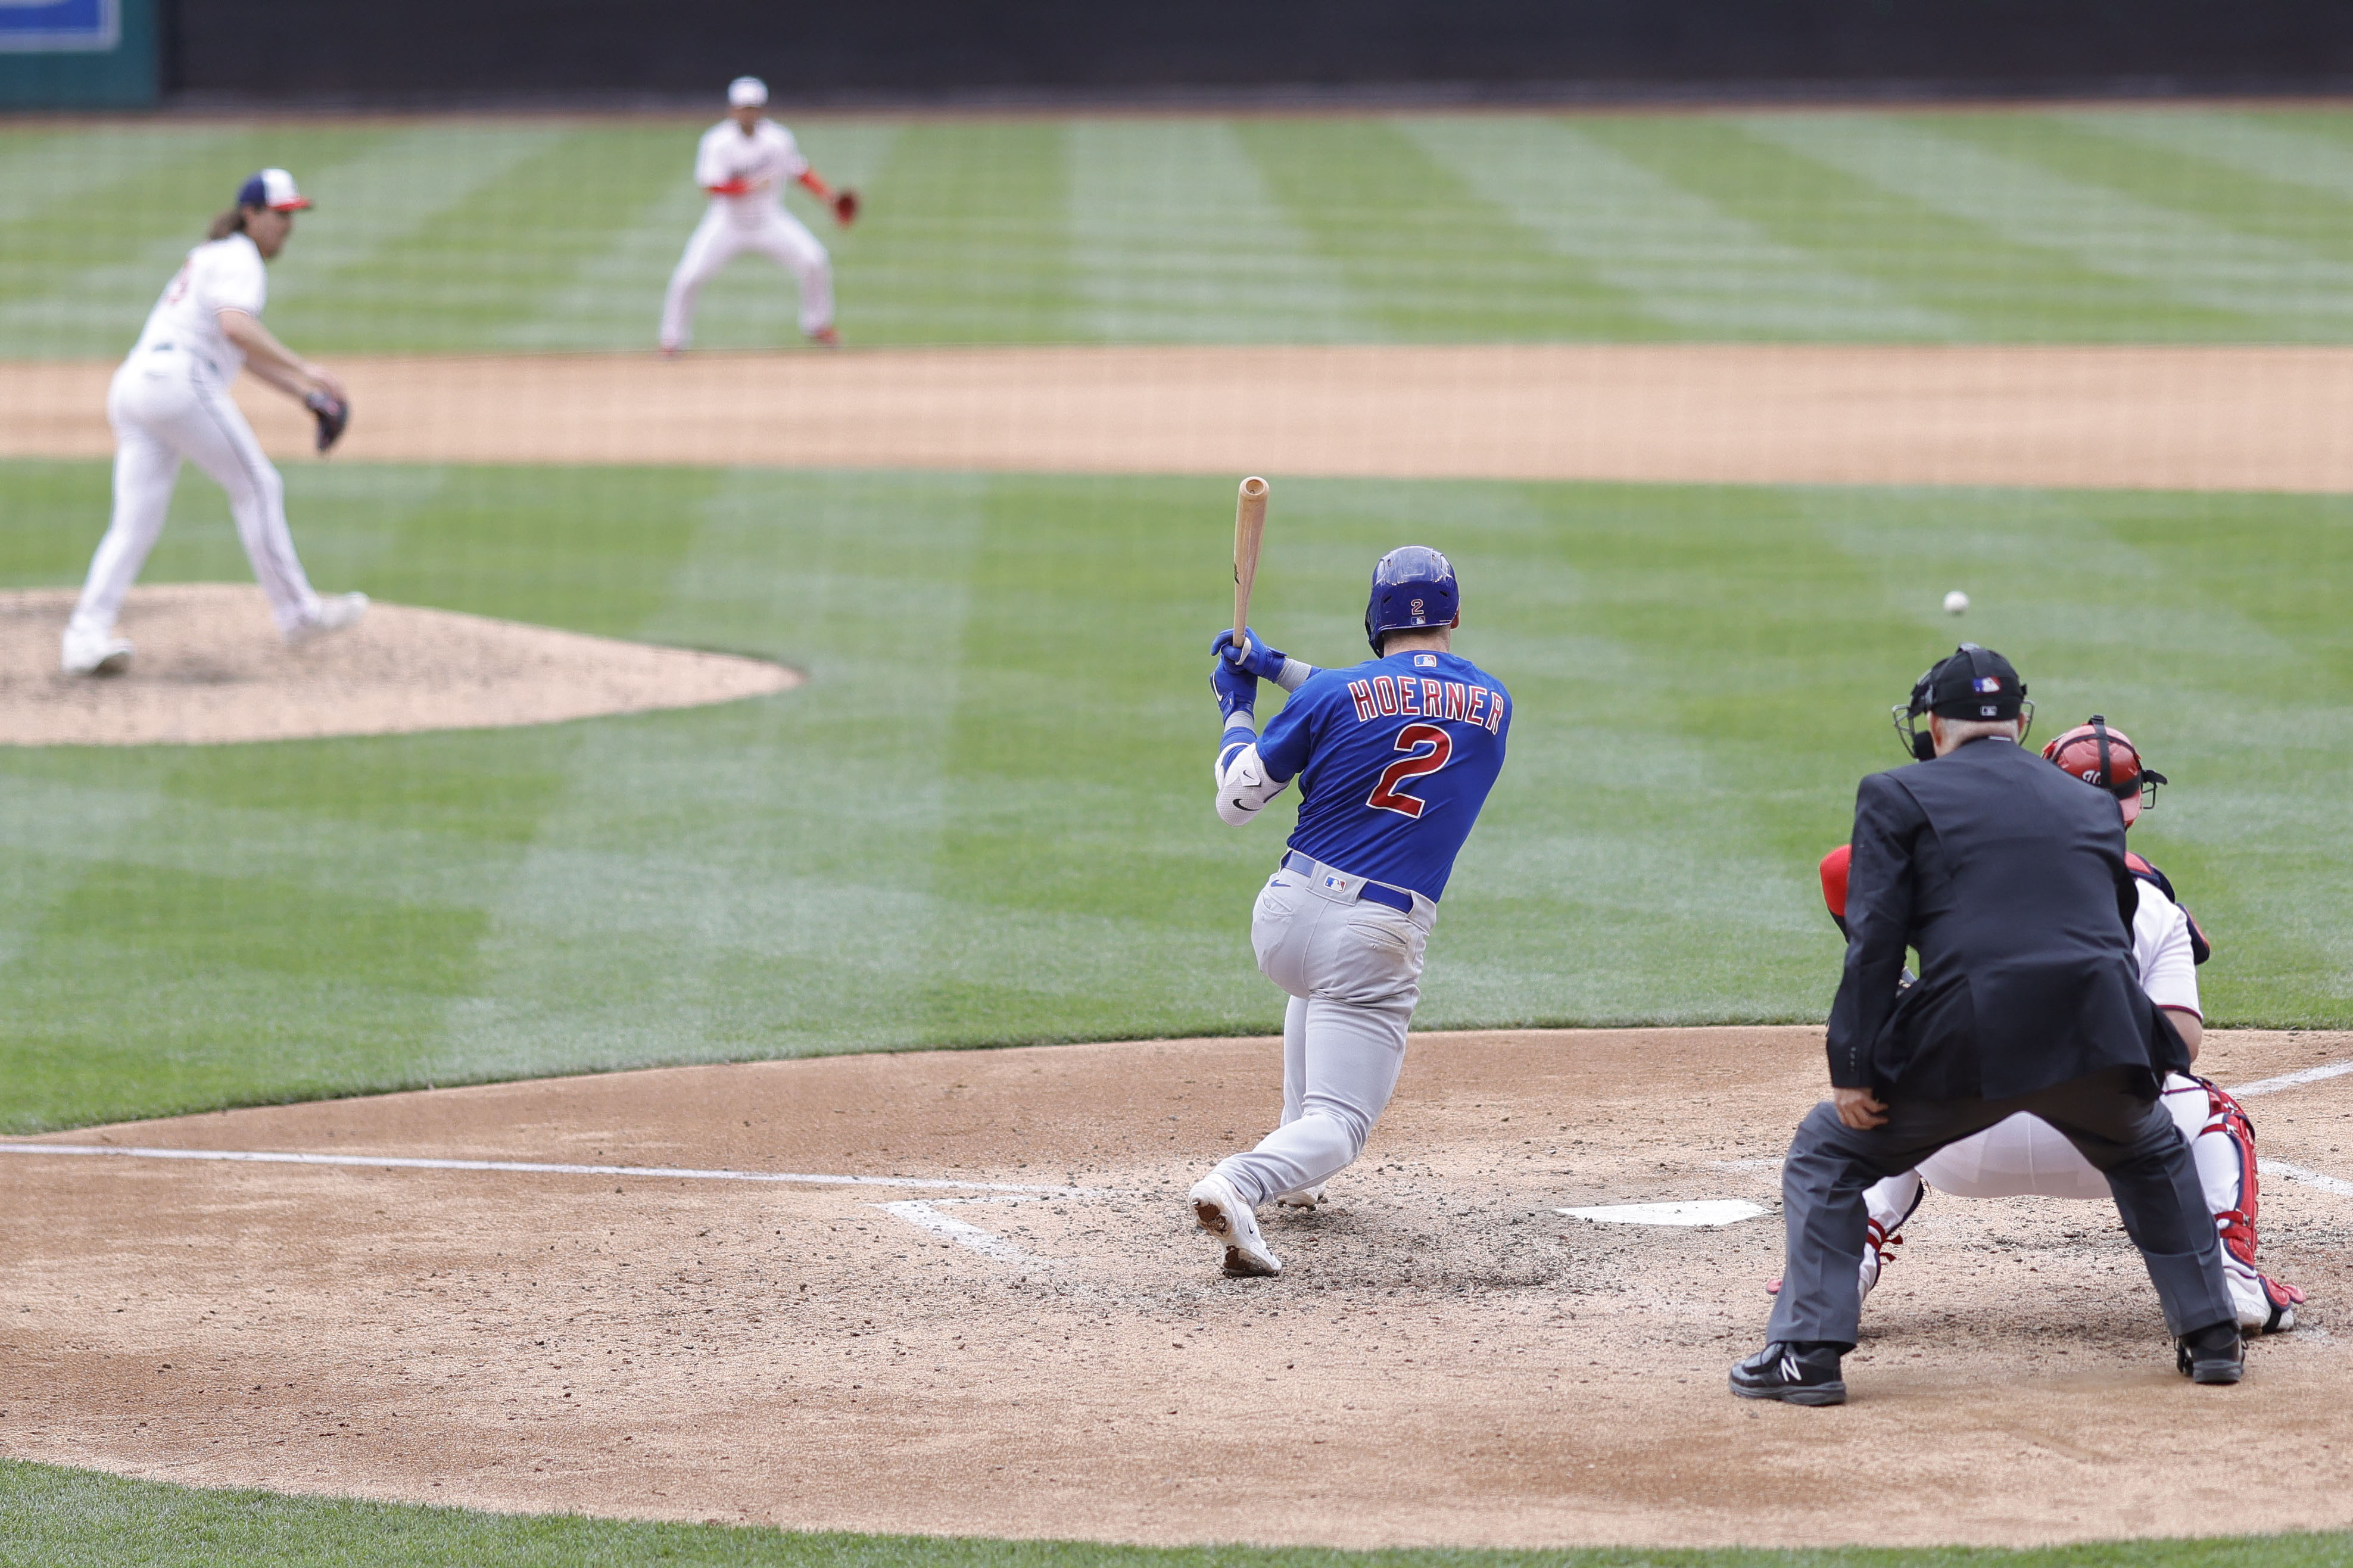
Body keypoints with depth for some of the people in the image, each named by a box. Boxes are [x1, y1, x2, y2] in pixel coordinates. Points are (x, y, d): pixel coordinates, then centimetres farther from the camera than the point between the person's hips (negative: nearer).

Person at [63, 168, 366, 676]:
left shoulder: (210, 259, 30)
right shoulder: (238, 258, -1)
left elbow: (249, 352, 34)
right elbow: (235, 327, -20)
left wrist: (303, 393, 25)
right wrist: (304, 370, -21)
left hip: (130, 387, 9)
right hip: (179, 380, -9)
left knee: (135, 524, -1)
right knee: (256, 487, 5)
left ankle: (86, 634, -17)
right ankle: (296, 613, 12)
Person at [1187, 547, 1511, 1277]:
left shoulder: (1333, 694, -2)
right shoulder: (1492, 704, 7)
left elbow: (1236, 799, 5)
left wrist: (1238, 707, 21)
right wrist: (1279, 669, 26)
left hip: (1283, 915, 2)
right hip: (1380, 939, -2)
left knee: (1320, 984, 39)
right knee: (1340, 1123, -4)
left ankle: (1292, 1167, 36)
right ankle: (1239, 1184, -36)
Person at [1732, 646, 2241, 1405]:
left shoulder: (1899, 796, 10)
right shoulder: (2094, 807, 25)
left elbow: (1874, 945, 1)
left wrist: (1854, 1071, -1)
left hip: (1967, 1040, -4)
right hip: (2095, 1031, 4)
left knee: (1827, 1152, 16)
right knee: (2153, 1157, 34)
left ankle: (1808, 1351, 7)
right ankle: (2211, 1335, 29)